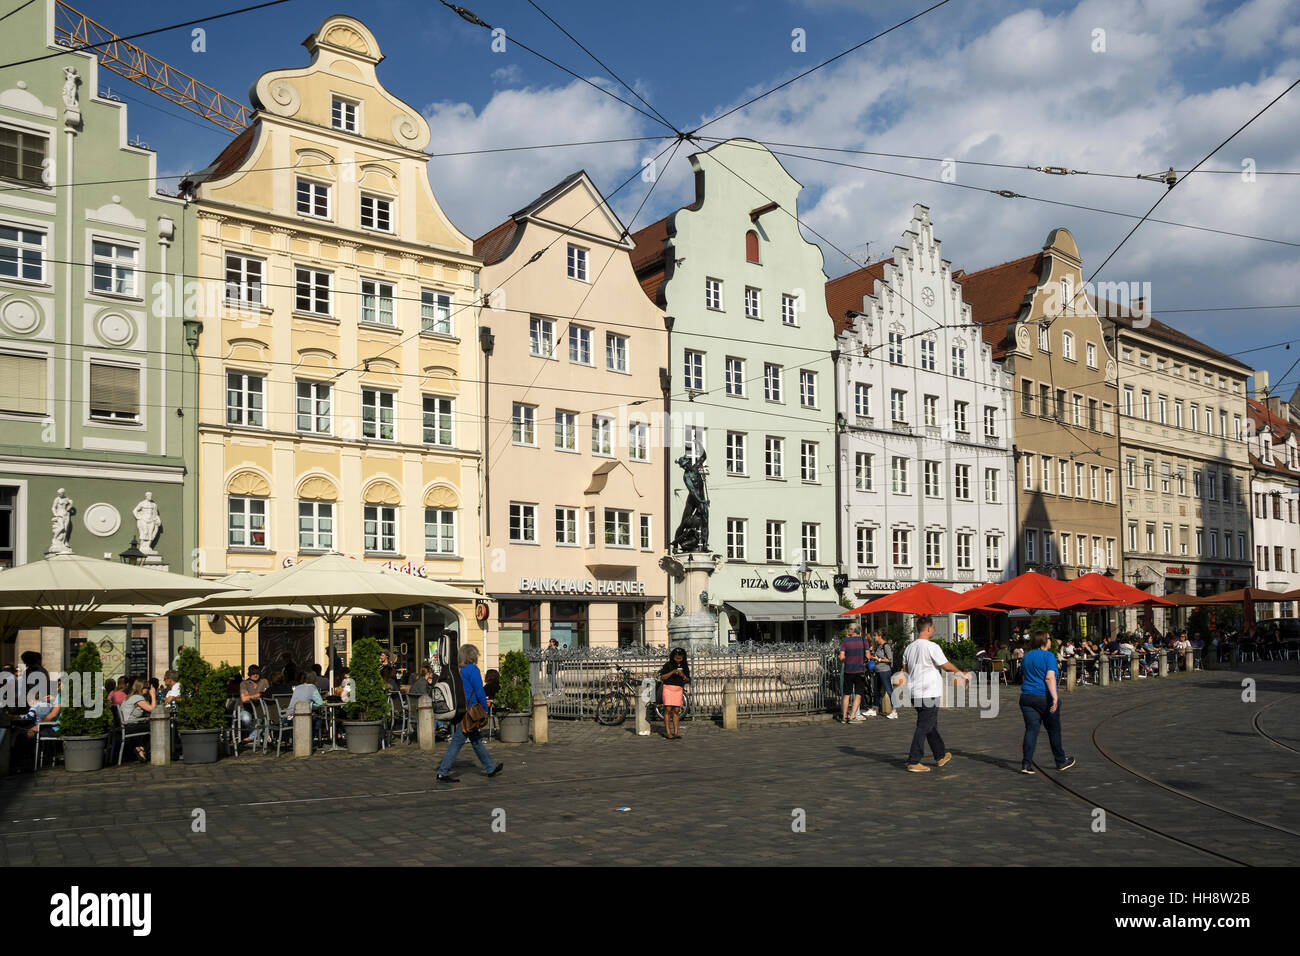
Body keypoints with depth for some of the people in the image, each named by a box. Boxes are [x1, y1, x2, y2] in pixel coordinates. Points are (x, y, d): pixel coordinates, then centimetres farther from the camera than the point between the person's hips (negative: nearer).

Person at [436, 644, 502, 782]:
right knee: (457, 741, -5)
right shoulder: (472, 669, -12)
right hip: (468, 710, -9)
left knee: (476, 739, 15)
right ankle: (443, 773, -3)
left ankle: (491, 768, 25)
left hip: (458, 710, 9)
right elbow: (479, 692, -13)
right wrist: (485, 710, -4)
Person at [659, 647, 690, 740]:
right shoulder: (668, 665, -1)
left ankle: (676, 733, 3)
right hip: (668, 688, -3)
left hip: (679, 690, 3)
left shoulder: (685, 667, 9)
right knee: (668, 709, -8)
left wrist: (683, 676, -10)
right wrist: (672, 672, -17)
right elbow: (662, 677, -6)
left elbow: (688, 681, 11)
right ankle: (668, 733, -8)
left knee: (676, 711, 1)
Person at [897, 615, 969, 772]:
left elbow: (905, 670, 17)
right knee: (923, 727, -4)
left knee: (931, 726, 20)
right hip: (929, 693, -8)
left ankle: (941, 755, 32)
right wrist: (961, 674, 6)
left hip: (915, 693, 8)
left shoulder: (910, 647, 9)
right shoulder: (931, 646, -14)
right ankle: (913, 762, -4)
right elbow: (946, 666, -10)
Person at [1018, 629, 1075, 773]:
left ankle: (1026, 764, -9)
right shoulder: (1048, 656, -8)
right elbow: (1050, 677, -20)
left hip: (1027, 696, 5)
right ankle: (1061, 761, 26)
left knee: (1031, 729, 1)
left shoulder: (1027, 656, 12)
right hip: (1045, 697, -5)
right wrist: (1055, 697, -25)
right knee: (1054, 730, 11)